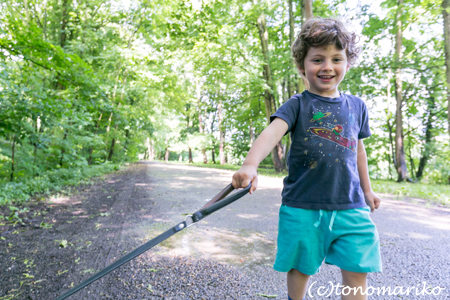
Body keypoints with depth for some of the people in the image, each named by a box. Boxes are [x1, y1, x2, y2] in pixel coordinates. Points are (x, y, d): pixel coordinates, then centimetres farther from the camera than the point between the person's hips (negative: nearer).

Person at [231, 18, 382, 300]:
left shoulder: (356, 106, 9)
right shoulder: (297, 105, -5)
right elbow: (273, 132, -24)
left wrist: (367, 189, 27)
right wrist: (250, 165, -43)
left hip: (350, 206, 3)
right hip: (303, 206, -3)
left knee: (357, 274, 5)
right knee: (301, 270, 11)